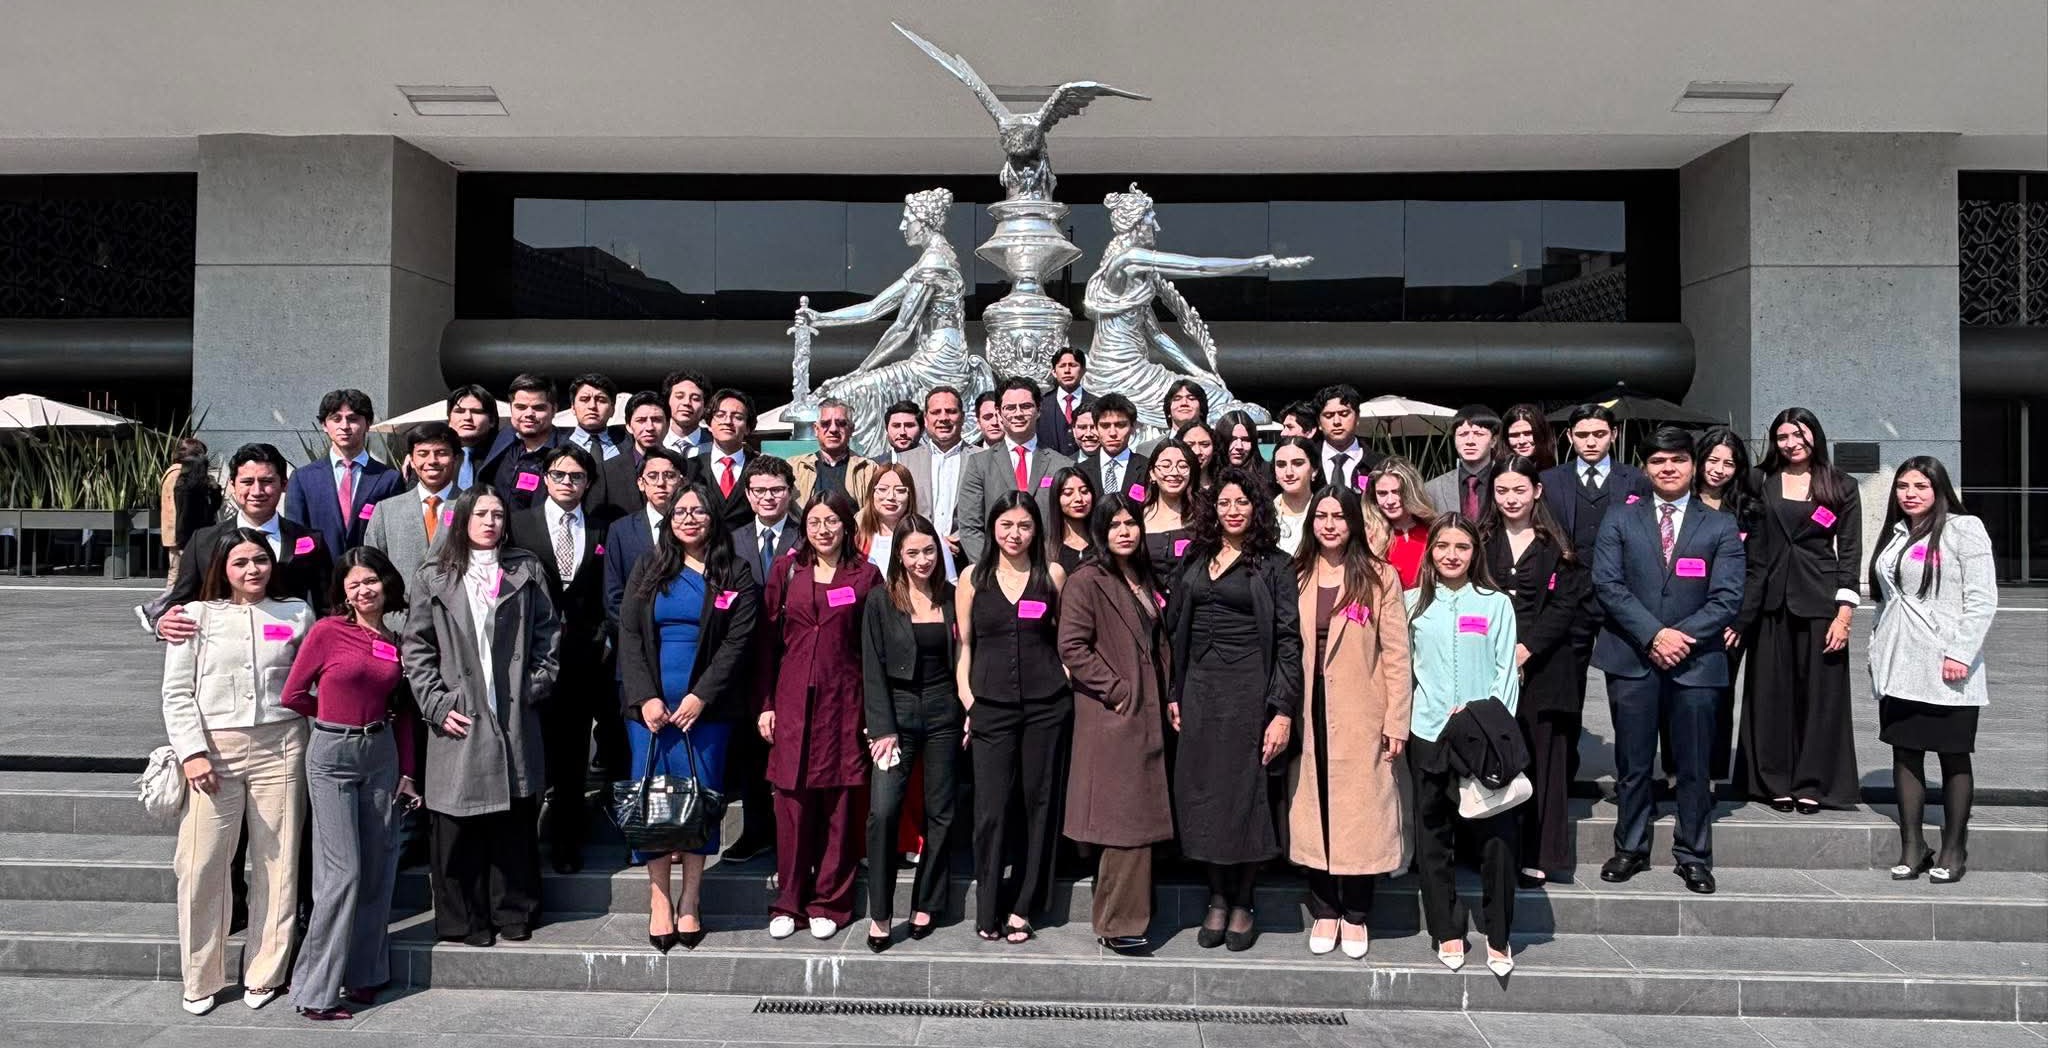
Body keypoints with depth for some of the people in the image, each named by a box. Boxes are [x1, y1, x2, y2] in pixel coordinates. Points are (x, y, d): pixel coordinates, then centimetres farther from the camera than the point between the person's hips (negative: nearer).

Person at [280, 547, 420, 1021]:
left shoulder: (396, 638, 8)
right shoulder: (327, 631, -6)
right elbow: (293, 695, 1)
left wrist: (408, 773, 9)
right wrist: (336, 717, 13)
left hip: (383, 755, 5)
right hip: (332, 754, -5)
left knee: (378, 871, 8)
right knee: (343, 872, -8)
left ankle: (363, 976, 21)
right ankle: (315, 990, 2)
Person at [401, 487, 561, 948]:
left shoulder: (526, 571, 10)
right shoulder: (436, 577, 6)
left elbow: (548, 632, 10)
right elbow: (416, 647, 5)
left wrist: (538, 683, 0)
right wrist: (436, 704, -3)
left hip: (515, 717, 1)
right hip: (459, 720, -1)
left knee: (515, 820, 5)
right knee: (458, 825, 1)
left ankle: (514, 912, 17)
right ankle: (464, 919, 13)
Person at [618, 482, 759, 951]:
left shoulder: (735, 575, 4)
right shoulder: (649, 569, 11)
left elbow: (737, 642, -3)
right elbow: (628, 634, 4)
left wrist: (701, 697, -13)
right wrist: (646, 697, -8)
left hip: (706, 707, -2)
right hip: (650, 706, 2)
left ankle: (691, 902, 8)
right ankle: (659, 902, 6)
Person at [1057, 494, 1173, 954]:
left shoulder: (1144, 579, 18)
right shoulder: (1086, 581, -8)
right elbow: (1072, 647, -16)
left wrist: (1165, 696, 13)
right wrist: (1115, 689, -16)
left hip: (1146, 716, 8)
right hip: (1112, 719, -8)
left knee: (1139, 820, 10)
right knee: (1125, 821, -8)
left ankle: (1115, 917, 19)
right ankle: (1119, 923, 1)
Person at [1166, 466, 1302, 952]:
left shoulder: (1274, 565, 0)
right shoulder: (1195, 561, 13)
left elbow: (1288, 639, -6)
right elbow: (1176, 629, 14)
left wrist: (1283, 710, -13)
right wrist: (1174, 693, 9)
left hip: (1249, 689, -4)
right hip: (1199, 688, 4)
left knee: (1246, 790, 0)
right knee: (1202, 790, 5)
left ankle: (1242, 903, 14)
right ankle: (1218, 898, 18)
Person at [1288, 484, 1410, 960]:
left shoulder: (1380, 577, 1)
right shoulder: (1295, 576, 7)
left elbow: (1396, 653, -3)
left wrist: (1397, 721, -8)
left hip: (1360, 713, -2)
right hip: (1308, 711, 2)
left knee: (1358, 809, 2)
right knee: (1313, 808, 6)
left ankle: (1356, 915, 15)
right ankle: (1324, 911, 18)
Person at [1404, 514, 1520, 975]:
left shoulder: (1496, 604, 4)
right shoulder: (1414, 604, 8)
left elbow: (1507, 670, 1)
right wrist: (1400, 722, 0)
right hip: (1428, 733, 2)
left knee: (1495, 834, -2)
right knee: (1433, 833, 6)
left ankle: (1498, 936, 11)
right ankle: (1447, 930, 18)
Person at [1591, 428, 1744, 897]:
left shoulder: (1720, 527, 8)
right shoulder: (1620, 519, 7)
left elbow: (1728, 597, -1)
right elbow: (1607, 583, -3)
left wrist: (1681, 636, -13)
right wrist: (1653, 635, -13)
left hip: (1695, 661, 0)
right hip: (1632, 658, 0)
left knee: (1694, 765, 5)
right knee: (1633, 763, 6)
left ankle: (1693, 855, 17)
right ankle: (1630, 849, 19)